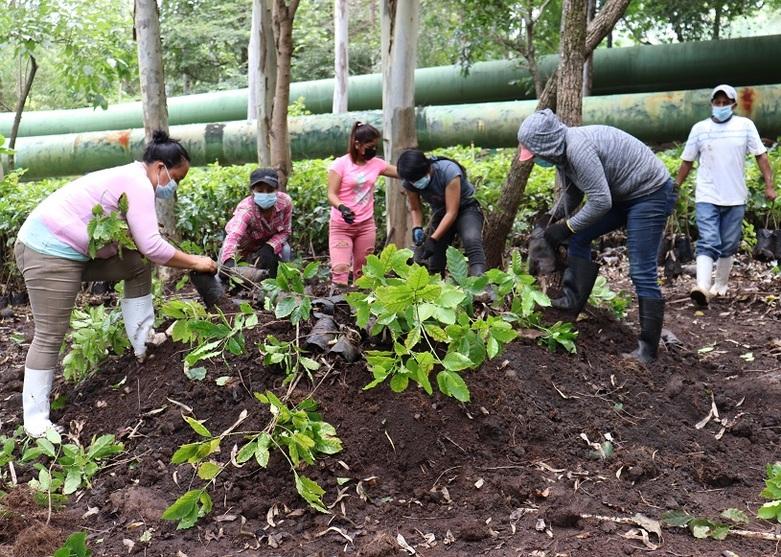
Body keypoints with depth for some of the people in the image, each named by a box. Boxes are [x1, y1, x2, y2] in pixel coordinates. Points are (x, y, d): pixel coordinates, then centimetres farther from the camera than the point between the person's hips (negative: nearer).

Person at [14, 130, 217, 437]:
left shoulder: (132, 178, 14)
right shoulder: (138, 183, -18)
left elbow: (140, 243, 11)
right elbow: (152, 246, -24)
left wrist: (185, 261, 3)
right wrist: (195, 262, -13)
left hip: (75, 249, 10)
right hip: (49, 251, -10)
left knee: (138, 265, 11)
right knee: (50, 335, -6)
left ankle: (143, 343, 13)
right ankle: (35, 418, 3)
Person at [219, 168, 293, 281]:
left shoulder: (285, 202, -30)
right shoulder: (245, 209, -41)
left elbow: (285, 231, -16)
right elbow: (233, 236, -59)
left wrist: (269, 248, -35)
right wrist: (228, 261, -79)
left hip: (271, 243, 2)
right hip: (243, 246, -2)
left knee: (285, 250, -24)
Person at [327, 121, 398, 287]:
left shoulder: (376, 163, 5)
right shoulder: (340, 164, -8)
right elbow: (331, 194, -12)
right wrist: (342, 207, -31)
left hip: (366, 225, 4)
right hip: (341, 225, -4)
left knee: (362, 271, 7)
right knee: (340, 268, -16)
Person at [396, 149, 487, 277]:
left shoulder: (448, 171, -30)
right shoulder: (410, 182, -14)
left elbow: (452, 212, -30)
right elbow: (415, 209, 1)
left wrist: (433, 239, -36)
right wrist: (417, 228, -20)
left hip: (465, 210, -5)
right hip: (440, 213, 5)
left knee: (471, 240, -35)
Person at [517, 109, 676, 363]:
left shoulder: (578, 148, -28)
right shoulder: (562, 151, 3)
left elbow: (600, 201, -27)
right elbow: (571, 194, 20)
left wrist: (567, 227, -16)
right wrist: (553, 222, 20)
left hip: (651, 193, -10)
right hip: (622, 194, 10)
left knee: (641, 272, -10)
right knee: (579, 238, 7)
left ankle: (647, 350, -6)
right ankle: (573, 301, 10)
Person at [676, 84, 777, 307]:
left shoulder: (745, 125, 3)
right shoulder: (699, 128, 4)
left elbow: (761, 155, 3)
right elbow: (687, 162, 10)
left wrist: (769, 185, -5)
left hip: (735, 198, 1)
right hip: (707, 198, -1)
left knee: (729, 246, 9)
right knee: (708, 243, -15)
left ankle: (721, 285, 26)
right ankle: (702, 287, -28)